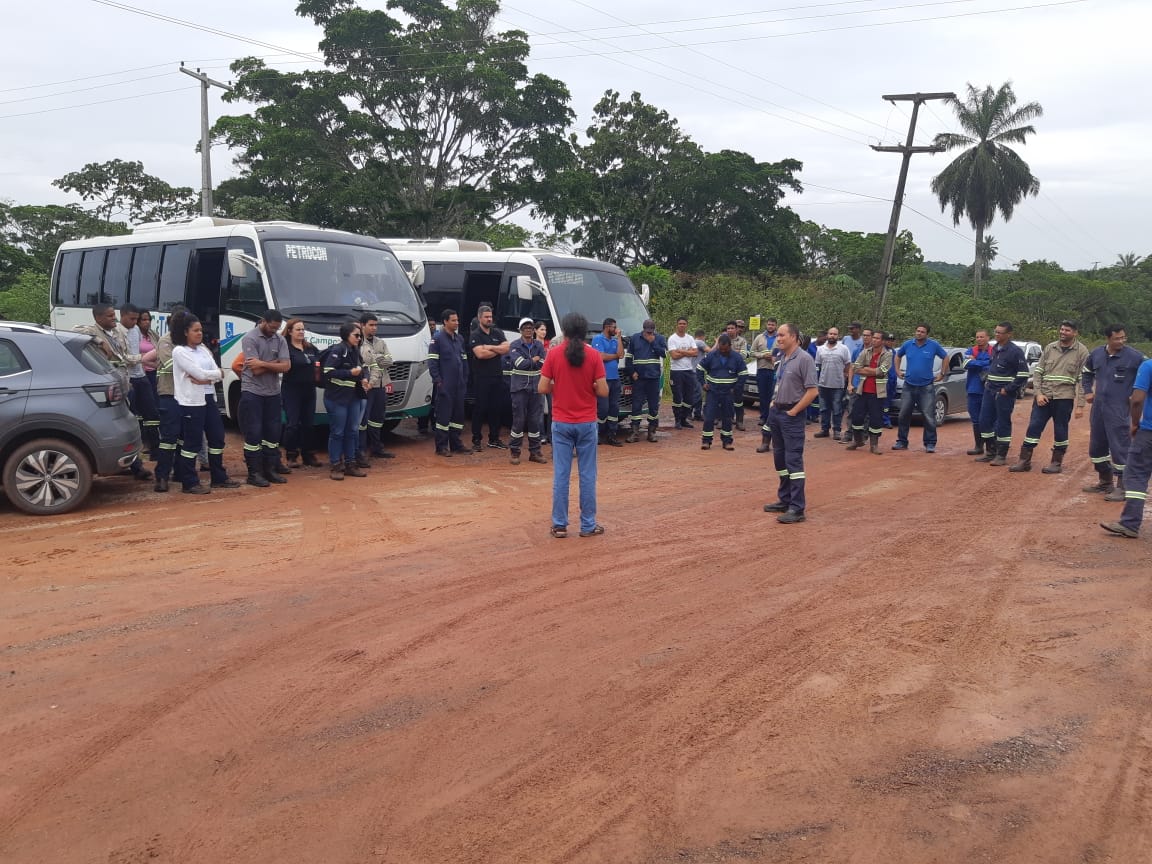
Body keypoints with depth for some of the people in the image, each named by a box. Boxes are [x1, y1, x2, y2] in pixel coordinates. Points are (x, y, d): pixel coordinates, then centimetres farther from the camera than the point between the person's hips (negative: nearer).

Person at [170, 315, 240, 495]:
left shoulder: (203, 349, 15)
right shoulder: (179, 351, -8)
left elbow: (216, 372, 5)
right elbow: (200, 373, -17)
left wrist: (206, 379, -14)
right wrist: (217, 374, -1)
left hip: (209, 398, 8)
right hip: (191, 401, -8)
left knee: (217, 437, 12)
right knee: (191, 442, -3)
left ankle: (219, 478, 23)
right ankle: (190, 483, 3)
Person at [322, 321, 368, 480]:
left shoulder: (355, 351, 11)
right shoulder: (337, 350, -12)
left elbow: (362, 367, 25)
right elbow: (328, 372, -18)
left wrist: (364, 377, 4)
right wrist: (350, 373, -19)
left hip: (354, 397, 8)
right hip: (337, 398, -8)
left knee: (353, 431, 11)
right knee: (337, 432, -1)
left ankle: (350, 464, 21)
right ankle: (335, 466, 7)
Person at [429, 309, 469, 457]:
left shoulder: (460, 338, 15)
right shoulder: (437, 339, -6)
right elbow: (432, 362, -9)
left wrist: (465, 377, 12)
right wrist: (437, 380, -14)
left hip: (459, 384, 7)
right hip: (445, 385, -7)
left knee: (458, 413, 10)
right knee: (444, 414, -5)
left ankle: (455, 443, 19)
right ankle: (441, 446, 0)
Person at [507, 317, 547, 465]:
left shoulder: (539, 346, 9)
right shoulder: (515, 345, -2)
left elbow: (542, 364, -3)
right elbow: (519, 364, -16)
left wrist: (527, 363, -10)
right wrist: (533, 360, -5)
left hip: (535, 387, 4)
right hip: (520, 387, -4)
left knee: (535, 420, 6)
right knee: (519, 420, -5)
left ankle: (534, 452, 14)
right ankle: (514, 451, 5)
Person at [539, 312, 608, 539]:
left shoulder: (553, 355, -5)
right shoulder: (594, 355, -6)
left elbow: (543, 388, -5)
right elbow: (603, 391, -7)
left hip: (561, 423, 1)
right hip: (587, 423, 0)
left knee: (561, 475, 6)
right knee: (587, 475, 7)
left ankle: (560, 525, 10)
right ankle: (588, 525, 12)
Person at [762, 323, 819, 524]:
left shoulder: (804, 359, -13)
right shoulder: (782, 359, 12)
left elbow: (812, 391, -18)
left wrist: (793, 411, -16)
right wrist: (774, 403, 11)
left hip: (791, 415, -9)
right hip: (776, 412, 9)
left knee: (793, 460, -9)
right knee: (780, 458, 14)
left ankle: (797, 508, -8)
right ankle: (784, 500, 24)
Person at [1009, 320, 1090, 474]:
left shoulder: (1081, 351, -2)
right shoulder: (1050, 348, 7)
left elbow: (1083, 379, -4)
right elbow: (1037, 371, 8)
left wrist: (1080, 405, -8)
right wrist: (1038, 393, -4)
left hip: (1064, 398, -3)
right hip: (1043, 396, 3)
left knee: (1060, 431, 6)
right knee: (1033, 427, 2)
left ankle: (1057, 462, 18)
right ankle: (1024, 460, 9)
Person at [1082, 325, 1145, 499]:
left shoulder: (1134, 356, -11)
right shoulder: (1097, 353, 5)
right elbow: (1087, 372, 25)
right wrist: (1088, 391, 16)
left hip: (1120, 410, -6)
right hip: (1098, 408, 6)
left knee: (1120, 447, -7)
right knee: (1096, 445, 14)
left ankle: (1122, 487, 1)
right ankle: (1105, 481, 30)